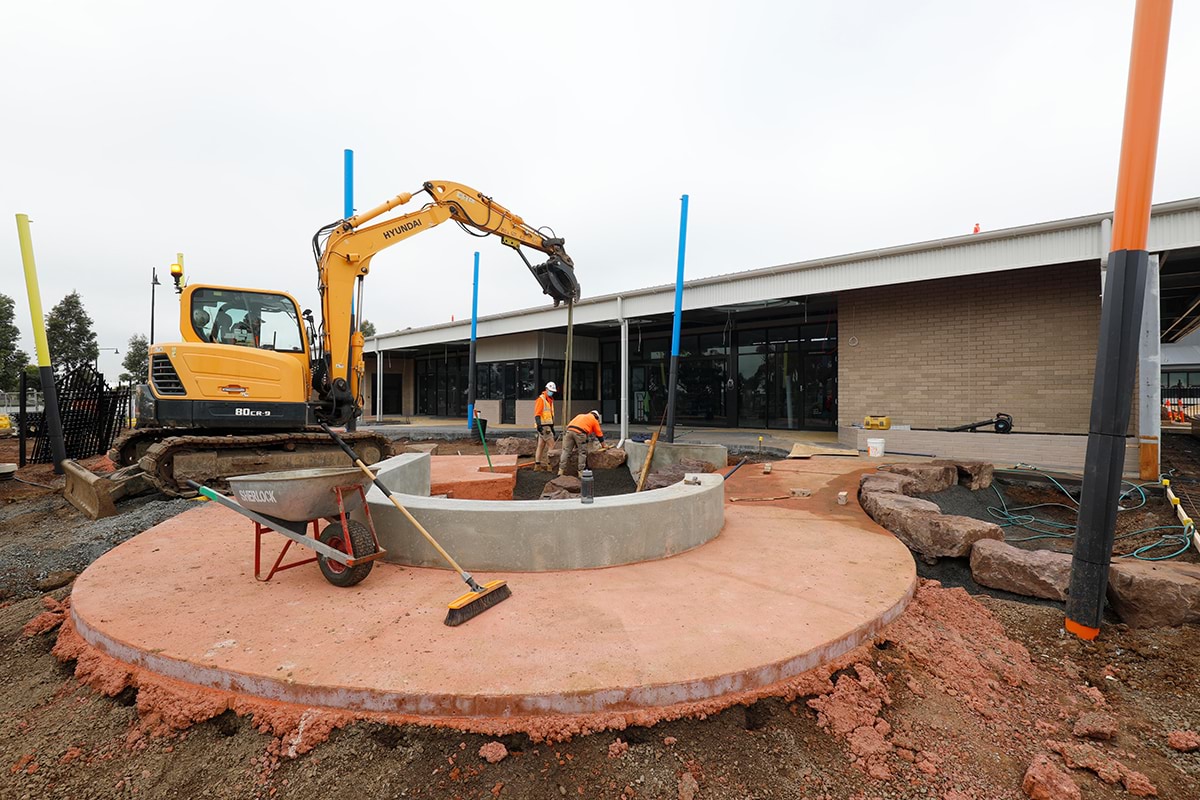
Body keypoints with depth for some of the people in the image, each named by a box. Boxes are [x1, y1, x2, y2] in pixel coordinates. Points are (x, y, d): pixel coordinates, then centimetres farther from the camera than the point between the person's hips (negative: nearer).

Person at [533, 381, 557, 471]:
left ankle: (537, 465, 12)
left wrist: (552, 427, 25)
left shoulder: (550, 401, 20)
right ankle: (545, 464, -6)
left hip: (548, 426, 9)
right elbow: (537, 414, -18)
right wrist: (539, 425, -28)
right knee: (550, 444, -9)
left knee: (541, 445, 9)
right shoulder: (541, 399, -10)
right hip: (543, 426, -9)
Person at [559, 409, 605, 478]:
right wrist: (603, 446, 39)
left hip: (569, 430, 4)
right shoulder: (594, 420, 23)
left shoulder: (581, 416, 37)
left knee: (566, 451, 8)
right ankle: (581, 472, 9)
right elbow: (599, 434, 26)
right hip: (580, 432, -4)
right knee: (582, 452, 8)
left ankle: (560, 471, 6)